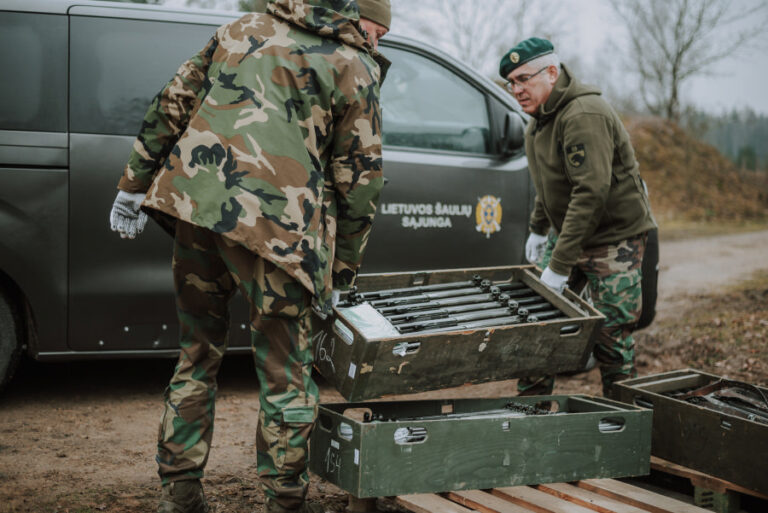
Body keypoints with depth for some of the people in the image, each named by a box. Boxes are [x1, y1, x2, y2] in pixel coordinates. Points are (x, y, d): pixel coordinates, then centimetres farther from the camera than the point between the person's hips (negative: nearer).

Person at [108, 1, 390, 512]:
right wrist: (341, 273, 13)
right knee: (286, 374, 8)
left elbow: (171, 106, 17)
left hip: (194, 202, 5)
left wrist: (134, 186, 21)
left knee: (197, 356, 17)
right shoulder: (354, 68, 7)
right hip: (273, 221, -5)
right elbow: (360, 179, 5)